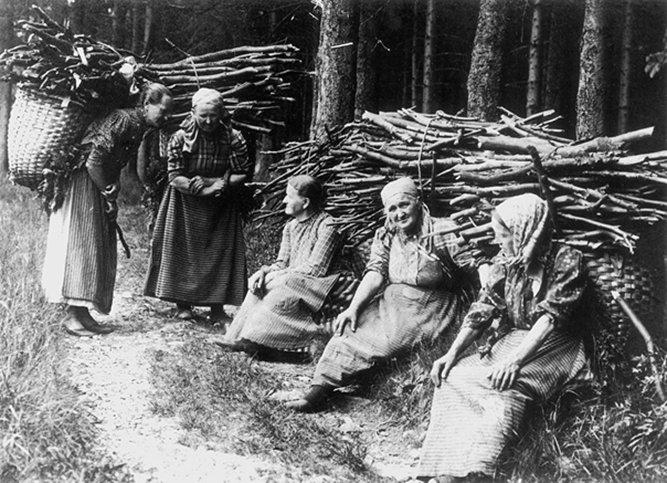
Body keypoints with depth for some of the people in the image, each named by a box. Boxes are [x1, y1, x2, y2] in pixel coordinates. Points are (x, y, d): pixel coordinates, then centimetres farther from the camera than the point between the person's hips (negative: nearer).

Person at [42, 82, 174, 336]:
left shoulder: (138, 126, 12)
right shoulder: (125, 120, -18)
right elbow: (93, 160, -24)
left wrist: (111, 191, 5)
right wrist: (109, 193, -16)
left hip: (99, 186, 10)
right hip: (83, 182, -10)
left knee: (101, 252, 8)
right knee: (82, 246, -10)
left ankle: (83, 313, 11)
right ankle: (73, 315, -8)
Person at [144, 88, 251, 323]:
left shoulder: (233, 138, -9)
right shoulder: (180, 138, -11)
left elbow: (243, 174, -5)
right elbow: (174, 177, -13)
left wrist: (223, 184, -23)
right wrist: (203, 188, -24)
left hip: (222, 207, 1)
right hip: (186, 204, -1)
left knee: (221, 252, -1)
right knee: (183, 251, 1)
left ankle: (217, 306, 7)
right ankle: (183, 304, 13)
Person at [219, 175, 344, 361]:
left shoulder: (326, 226, -11)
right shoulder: (290, 227, 14)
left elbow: (315, 268, -16)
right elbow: (281, 263, 11)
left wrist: (280, 275, -16)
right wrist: (263, 271, -11)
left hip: (316, 285, -7)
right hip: (290, 282, 7)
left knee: (281, 289, -31)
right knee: (259, 283, -16)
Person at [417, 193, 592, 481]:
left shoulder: (565, 260, -10)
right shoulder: (505, 262, 7)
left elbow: (550, 317, -20)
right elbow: (482, 310, 3)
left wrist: (515, 361, -32)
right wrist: (452, 353, -10)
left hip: (551, 347, -6)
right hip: (509, 340, 6)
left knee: (508, 386, -35)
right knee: (454, 376, -19)